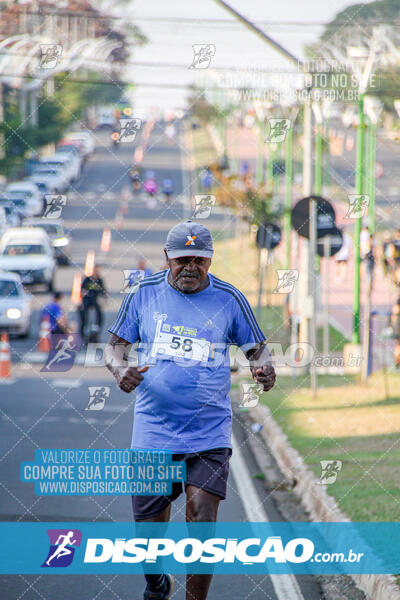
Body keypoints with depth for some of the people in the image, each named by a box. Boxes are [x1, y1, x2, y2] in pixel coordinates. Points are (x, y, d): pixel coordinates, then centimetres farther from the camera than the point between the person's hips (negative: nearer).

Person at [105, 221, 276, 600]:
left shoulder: (229, 299, 1)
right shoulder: (145, 294, 2)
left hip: (209, 435, -1)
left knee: (202, 522, -12)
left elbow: (256, 348, 10)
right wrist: (120, 369, -15)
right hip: (153, 432, 1)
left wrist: (263, 367, -13)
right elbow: (115, 345, 7)